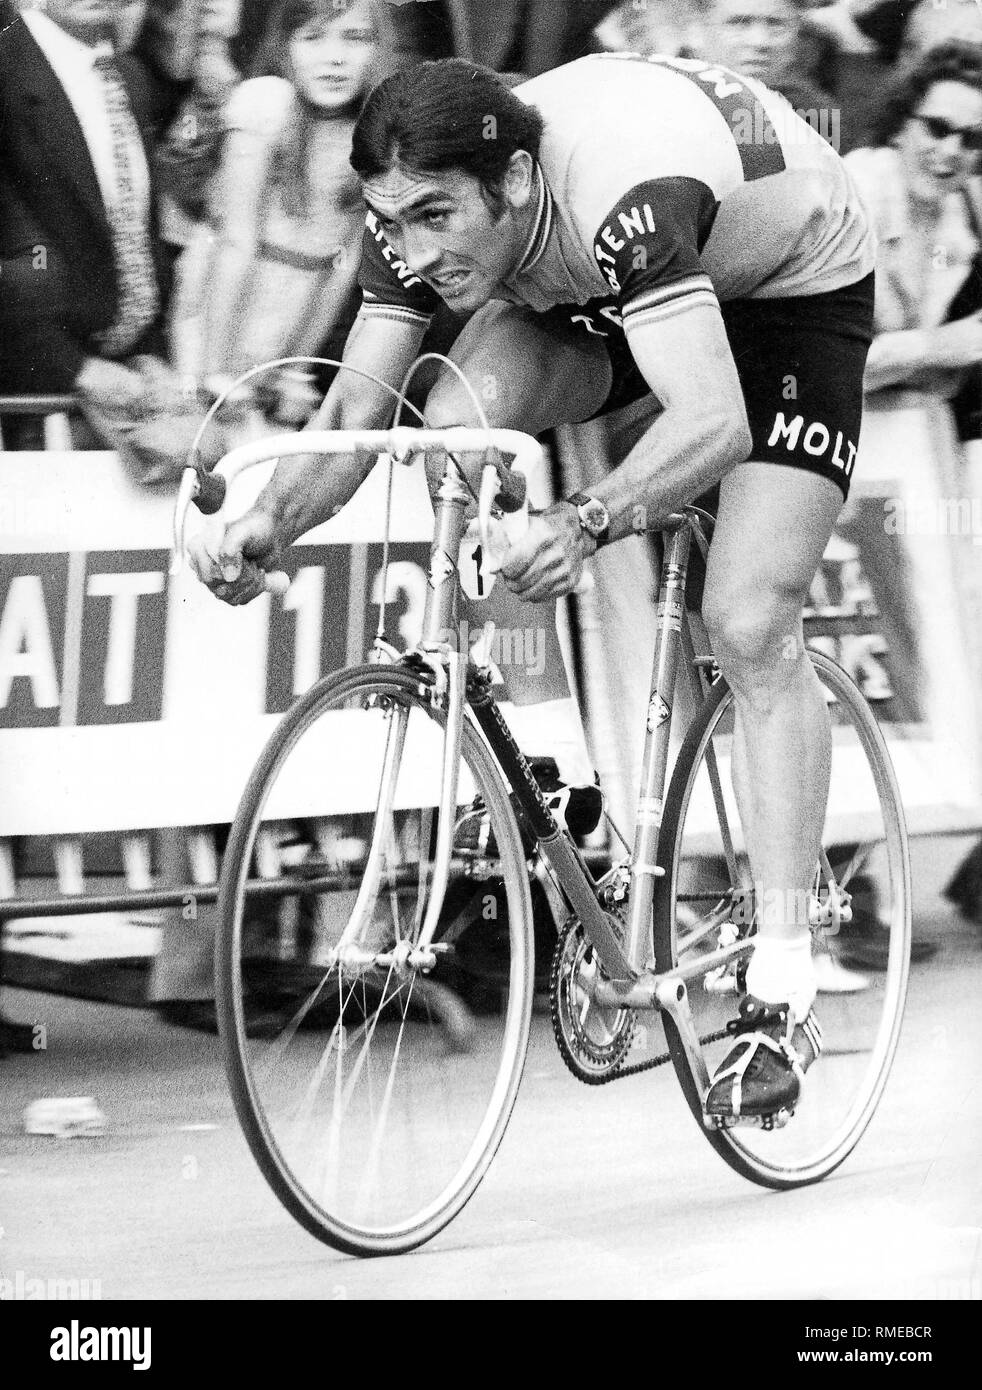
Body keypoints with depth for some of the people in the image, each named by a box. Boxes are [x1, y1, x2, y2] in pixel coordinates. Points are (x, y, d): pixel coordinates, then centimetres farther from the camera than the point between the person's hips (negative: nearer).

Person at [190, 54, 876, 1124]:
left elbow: (713, 420, -52)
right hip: (578, 293, 6)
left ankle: (783, 993, -12)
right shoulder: (418, 215, -24)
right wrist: (272, 522, -38)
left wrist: (584, 524, -67)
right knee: (456, 434, -24)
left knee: (750, 630, -17)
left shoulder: (622, 190, -44)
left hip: (791, 283, -6)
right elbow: (354, 411, -19)